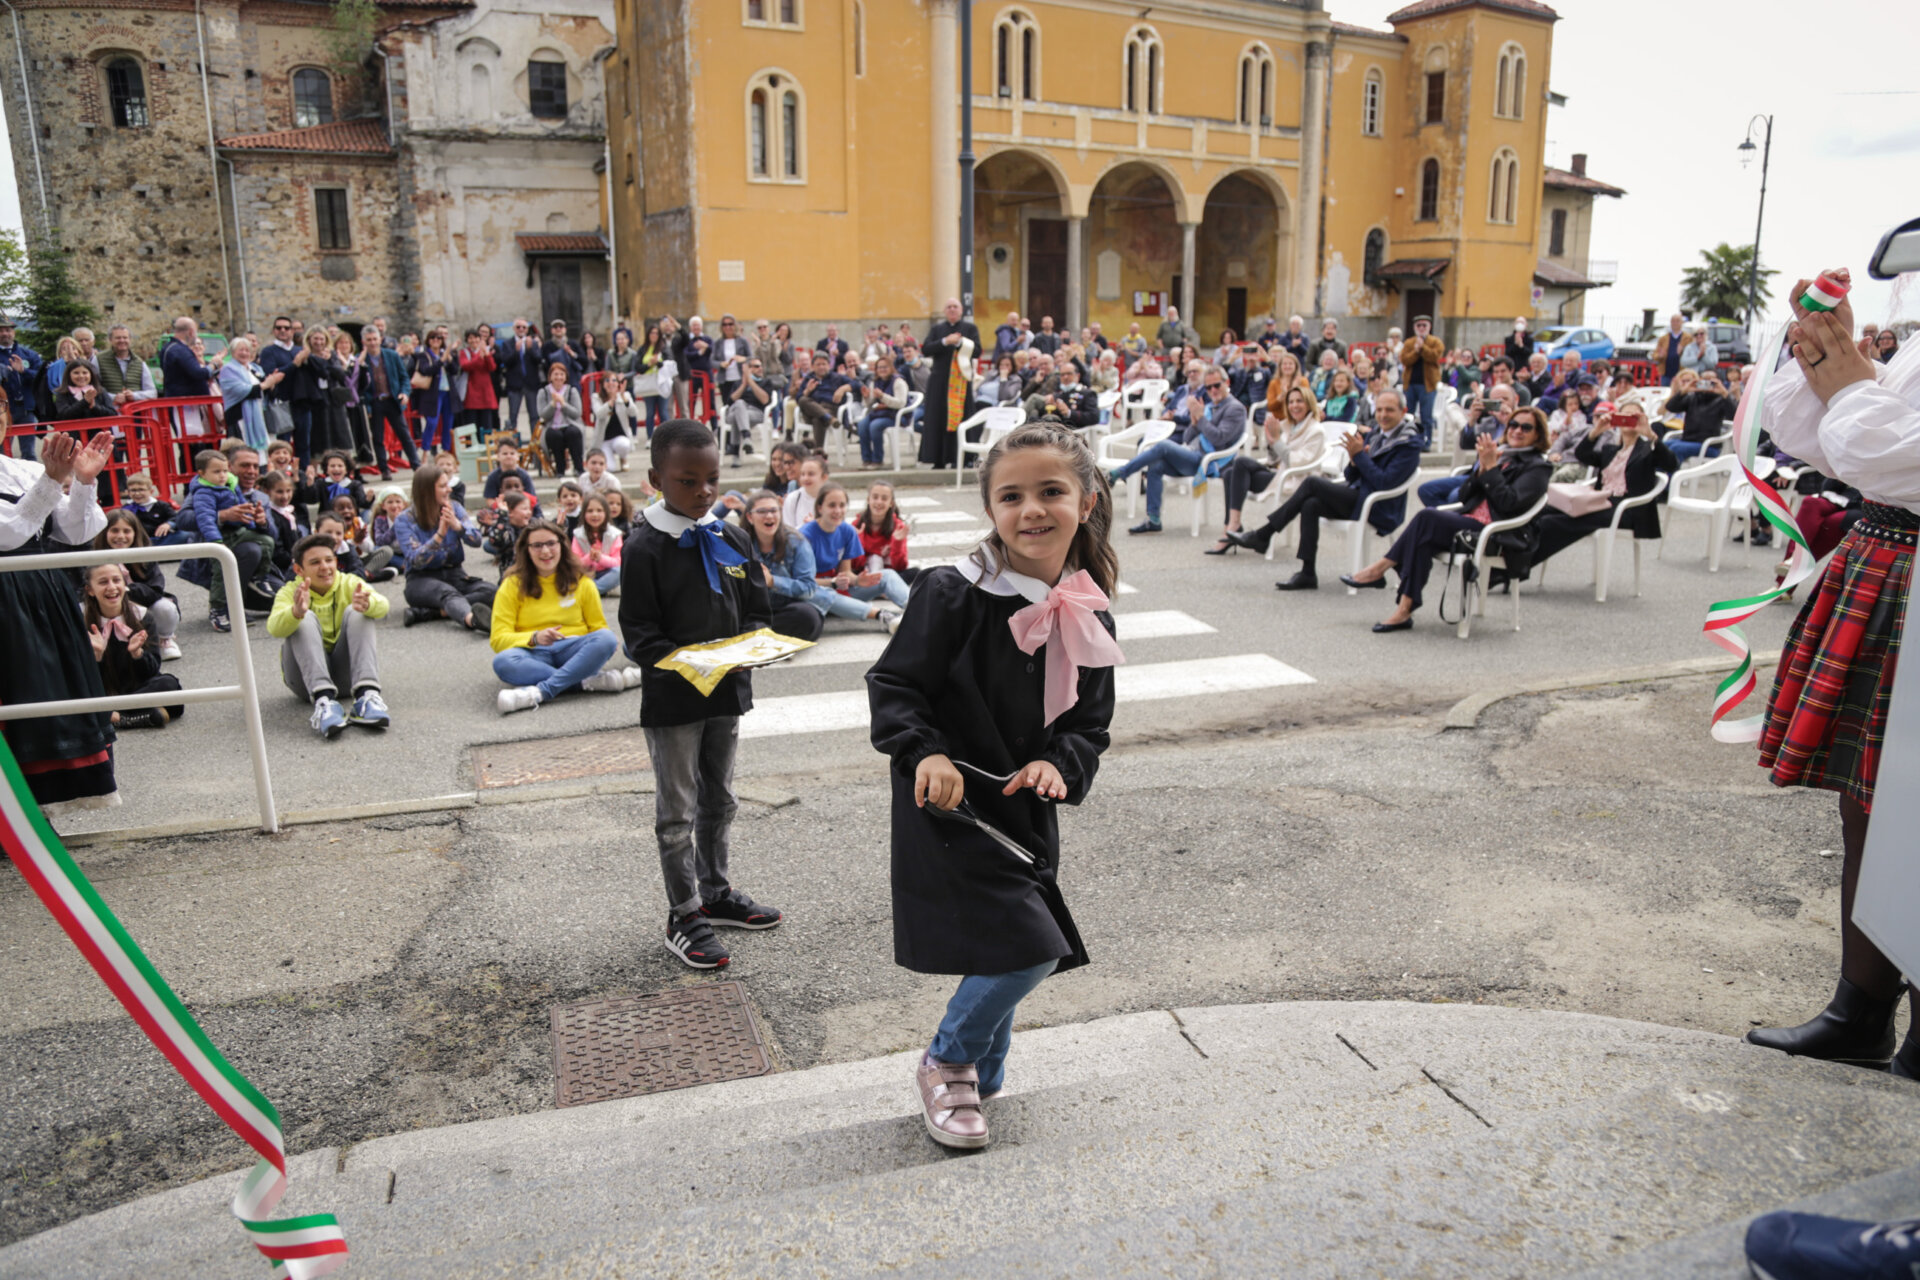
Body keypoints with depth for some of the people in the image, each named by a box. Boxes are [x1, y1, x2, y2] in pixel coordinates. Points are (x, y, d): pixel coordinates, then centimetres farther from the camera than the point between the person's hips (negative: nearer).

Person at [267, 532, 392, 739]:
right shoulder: (290, 592, -1)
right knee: (305, 619, -24)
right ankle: (323, 699, -42)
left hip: (345, 672, 1)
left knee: (357, 613, -19)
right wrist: (296, 612, -47)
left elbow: (382, 606, -21)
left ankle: (366, 695, -36)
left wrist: (368, 604, -47)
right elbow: (274, 628, -24)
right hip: (308, 673, -1)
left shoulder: (349, 584, 1)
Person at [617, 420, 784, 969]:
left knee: (719, 800, 20)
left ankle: (716, 892, 37)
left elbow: (757, 610, 9)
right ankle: (684, 916, 18)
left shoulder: (732, 539, 3)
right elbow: (639, 634, -14)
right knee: (677, 811, 6)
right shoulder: (645, 548, -14)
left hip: (727, 692, 6)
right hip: (672, 700, -6)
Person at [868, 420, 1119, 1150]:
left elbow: (1090, 723, 6)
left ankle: (979, 1078, 43)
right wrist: (925, 753, -28)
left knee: (1007, 953, 17)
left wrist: (1059, 765, -15)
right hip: (949, 804, -6)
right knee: (1029, 947, -11)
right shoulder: (954, 595, -18)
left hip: (1023, 809, 6)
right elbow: (893, 686, -12)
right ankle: (945, 1066, 16)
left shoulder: (1090, 620, -1)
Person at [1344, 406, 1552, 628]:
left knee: (1427, 518, -27)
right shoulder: (1501, 455, 22)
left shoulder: (1538, 467, 5)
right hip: (1469, 522, 6)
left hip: (1498, 536, -6)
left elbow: (1509, 502, -12)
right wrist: (1481, 467, -2)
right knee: (1424, 540, -26)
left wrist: (1491, 467, -11)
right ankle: (1404, 610, -29)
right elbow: (1464, 497, 13)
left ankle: (1380, 568, -20)